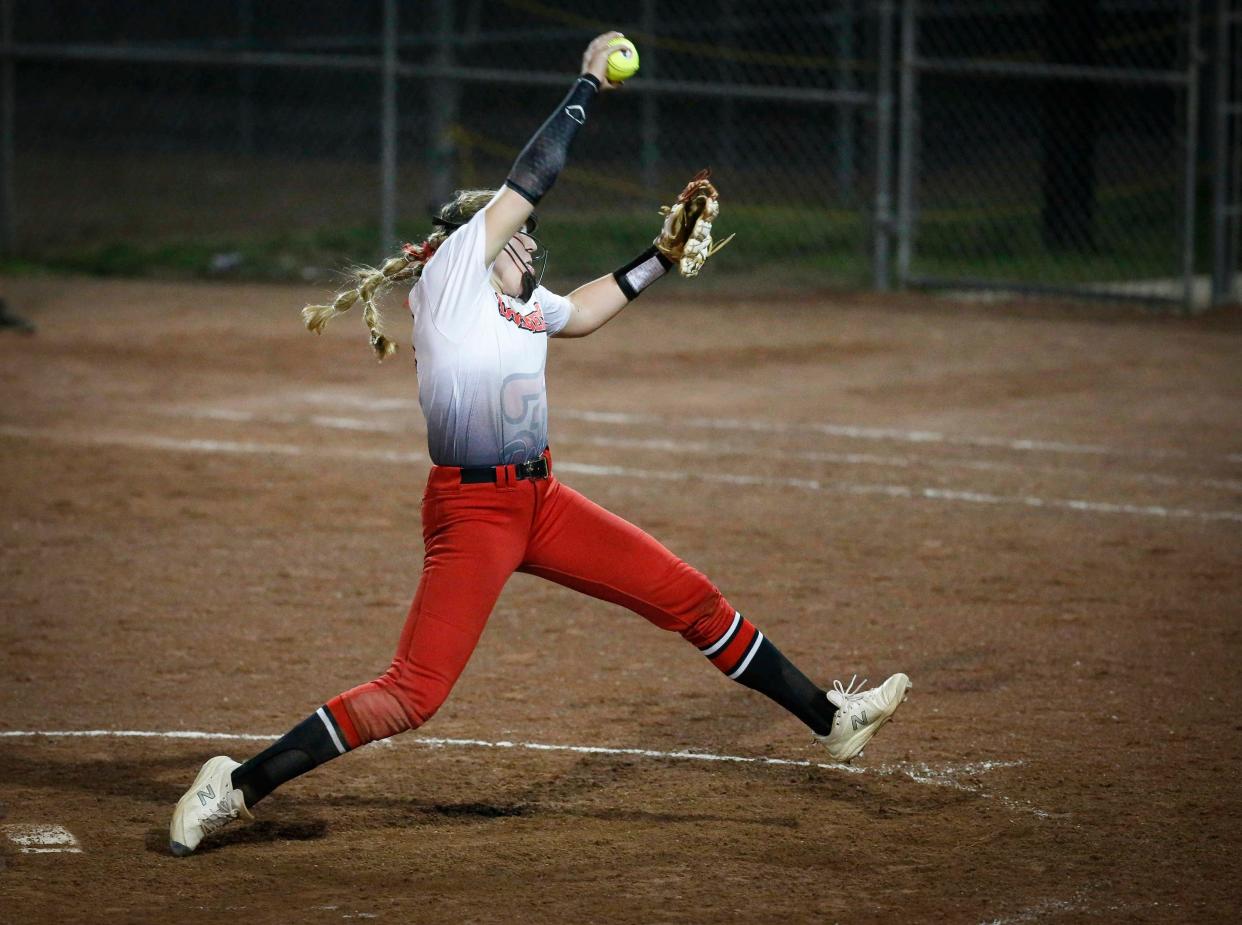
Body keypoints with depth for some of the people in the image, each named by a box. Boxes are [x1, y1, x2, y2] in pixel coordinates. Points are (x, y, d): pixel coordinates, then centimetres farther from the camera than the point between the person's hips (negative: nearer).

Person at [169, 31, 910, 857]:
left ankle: (829, 719, 23)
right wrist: (589, 87, 1)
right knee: (412, 694, -15)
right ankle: (237, 787, -8)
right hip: (472, 509, -8)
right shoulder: (451, 272, -4)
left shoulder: (524, 305, 16)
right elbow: (529, 182, -6)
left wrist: (663, 258, 35)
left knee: (692, 598, 10)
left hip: (540, 502, 8)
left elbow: (583, 310, 38)